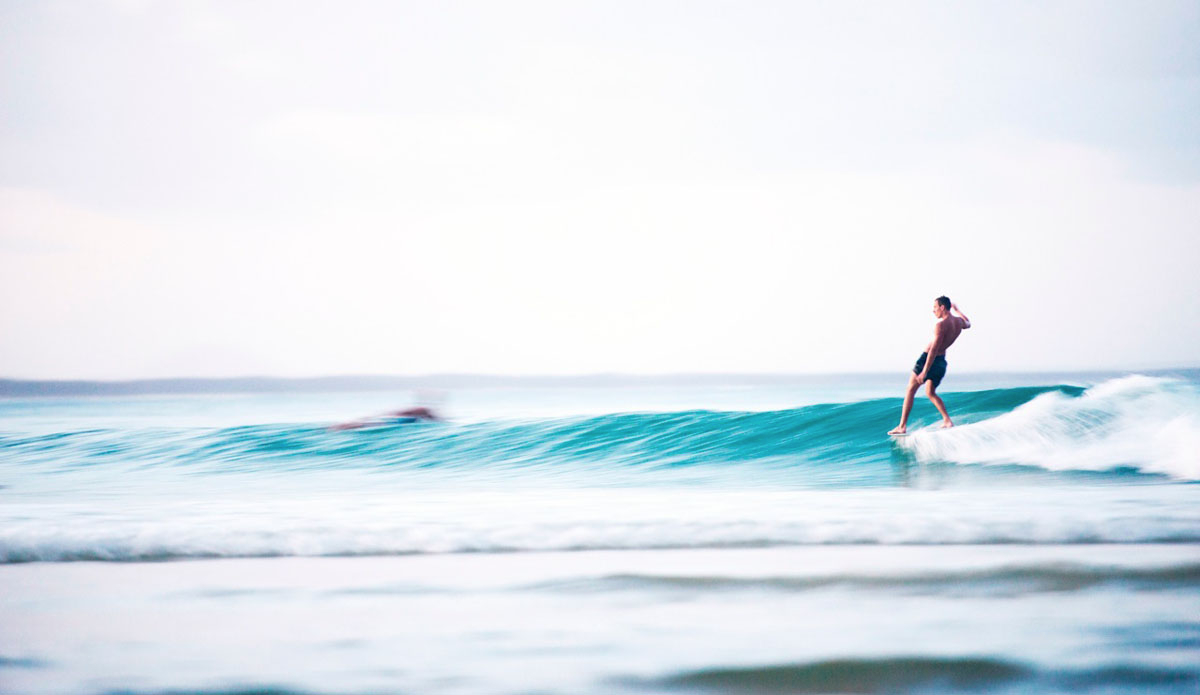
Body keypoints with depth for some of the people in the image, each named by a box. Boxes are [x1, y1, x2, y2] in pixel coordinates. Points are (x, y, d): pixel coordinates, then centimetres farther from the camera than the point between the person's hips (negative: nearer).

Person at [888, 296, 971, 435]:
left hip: (928, 358, -7)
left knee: (910, 390, 5)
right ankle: (947, 420, 3)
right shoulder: (959, 322, 1)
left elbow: (934, 349, -27)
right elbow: (968, 324, 29)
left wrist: (924, 372, -28)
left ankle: (902, 426, 2)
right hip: (941, 361, 7)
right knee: (931, 393, 21)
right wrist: (957, 310, 43)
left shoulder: (941, 325, -23)